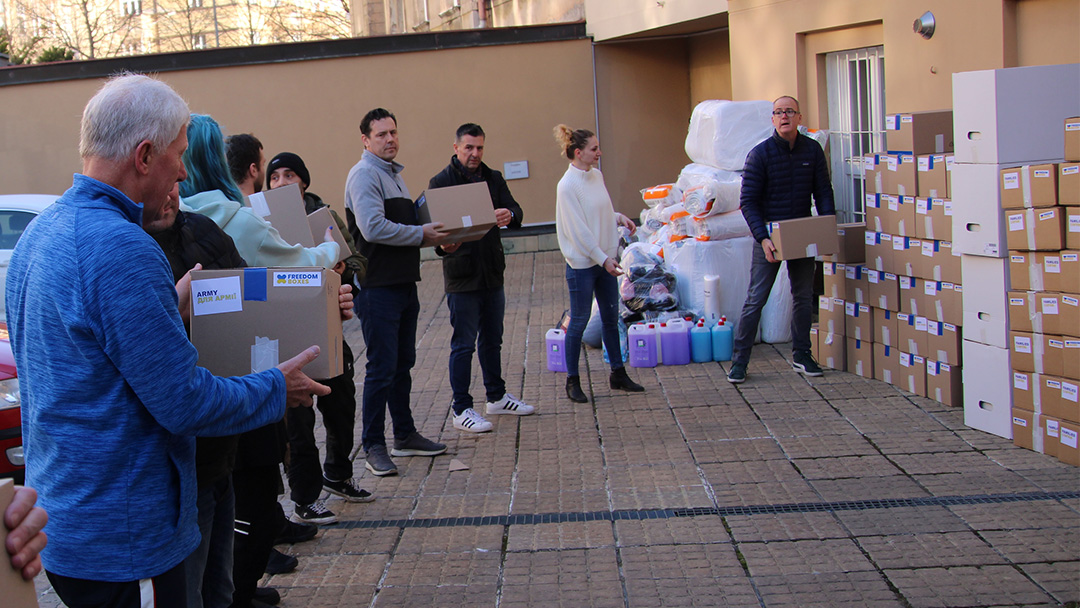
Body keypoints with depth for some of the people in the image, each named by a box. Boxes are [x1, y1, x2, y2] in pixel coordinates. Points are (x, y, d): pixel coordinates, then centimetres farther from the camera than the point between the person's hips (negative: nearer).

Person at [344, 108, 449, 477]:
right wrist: (421, 234, -16)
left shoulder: (395, 174, 19)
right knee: (381, 369, -5)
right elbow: (374, 228, -23)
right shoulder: (364, 175, -11)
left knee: (403, 364, 16)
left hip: (404, 284, 9)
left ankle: (405, 435, 26)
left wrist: (437, 234, 7)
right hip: (378, 289, -9)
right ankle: (374, 447, 3)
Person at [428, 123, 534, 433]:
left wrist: (509, 215, -25)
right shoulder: (441, 182, -6)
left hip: (492, 272, 6)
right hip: (461, 276, -6)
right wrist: (443, 245, -32)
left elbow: (515, 210, -1)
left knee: (492, 340, 18)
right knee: (464, 344, -2)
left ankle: (496, 397, 32)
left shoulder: (493, 179, 10)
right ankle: (461, 410, 5)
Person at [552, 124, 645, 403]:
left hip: (605, 258, 8)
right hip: (582, 262, -7)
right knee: (579, 321, 1)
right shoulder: (567, 185, -17)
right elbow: (578, 229, -18)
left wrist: (619, 218, 0)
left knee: (611, 317, 14)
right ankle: (572, 381, 12)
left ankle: (618, 373, 25)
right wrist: (603, 259, -18)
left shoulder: (597, 175, 6)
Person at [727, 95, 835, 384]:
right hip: (769, 235, -4)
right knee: (756, 299, -4)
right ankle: (739, 360, 3)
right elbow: (748, 201, -11)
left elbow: (823, 192, 7)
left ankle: (801, 355, 24)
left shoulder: (812, 150, 0)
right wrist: (762, 238, -21)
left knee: (804, 297, 11)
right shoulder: (760, 154, -10)